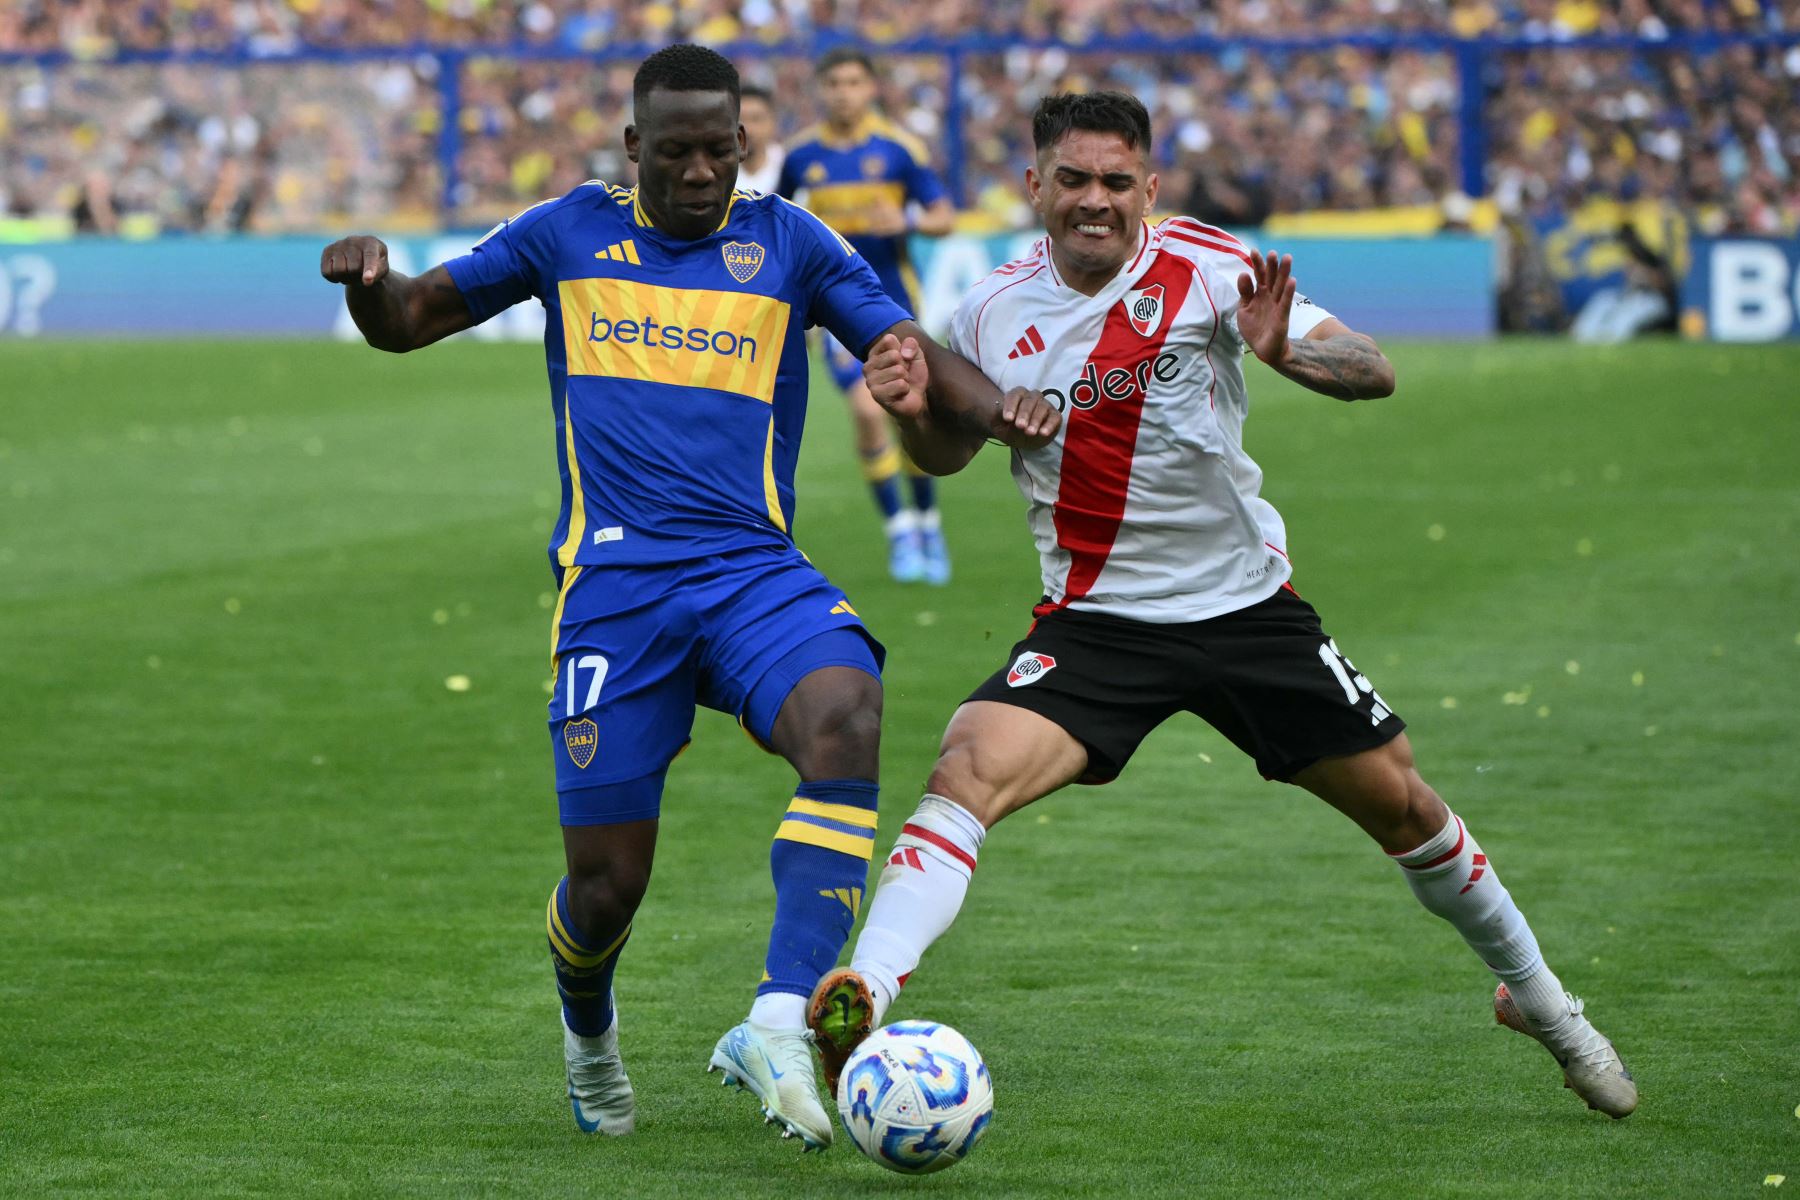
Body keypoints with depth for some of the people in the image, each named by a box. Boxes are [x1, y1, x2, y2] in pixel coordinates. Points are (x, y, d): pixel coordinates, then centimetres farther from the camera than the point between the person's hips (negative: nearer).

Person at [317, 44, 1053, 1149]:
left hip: (754, 571, 0)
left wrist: (1000, 407, -21)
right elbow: (406, 323, 16)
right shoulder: (572, 232, 10)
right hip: (613, 583, 0)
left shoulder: (788, 241, 9)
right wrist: (367, 279, -8)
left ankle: (780, 1024, -38)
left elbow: (910, 352, 0)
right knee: (606, 882, -3)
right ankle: (589, 1038, 33)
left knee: (848, 715, -33)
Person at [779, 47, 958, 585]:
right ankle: (900, 534, -5)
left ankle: (927, 525, 22)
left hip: (894, 298, 0)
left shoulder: (899, 147, -4)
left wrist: (907, 221, -24)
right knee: (867, 411, -15)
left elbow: (943, 216, -4)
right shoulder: (800, 154, 1)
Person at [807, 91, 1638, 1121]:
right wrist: (913, 410, -8)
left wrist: (1285, 349, -34)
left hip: (1247, 603, 0)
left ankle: (1539, 998, 31)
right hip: (1096, 625, 0)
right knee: (969, 769, -26)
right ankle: (857, 1005, -35)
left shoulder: (1203, 265, -10)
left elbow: (1375, 374, -13)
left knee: (1400, 805, 7)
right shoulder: (995, 314, -2)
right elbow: (948, 452, 15)